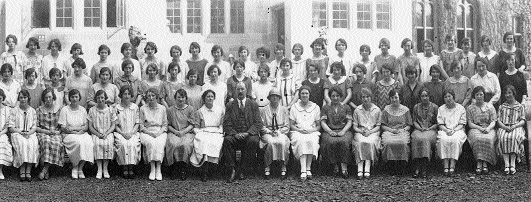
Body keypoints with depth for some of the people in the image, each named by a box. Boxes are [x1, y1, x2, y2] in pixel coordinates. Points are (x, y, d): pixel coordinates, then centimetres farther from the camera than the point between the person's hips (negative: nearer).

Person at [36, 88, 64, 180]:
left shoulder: (58, 110, 13)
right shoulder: (39, 110, 10)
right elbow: (35, 127, 6)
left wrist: (58, 132, -7)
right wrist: (46, 131, -8)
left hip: (56, 134, 1)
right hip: (42, 133, -1)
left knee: (56, 143, -34)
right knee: (46, 142, -36)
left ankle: (44, 170, -32)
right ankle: (47, 170, -33)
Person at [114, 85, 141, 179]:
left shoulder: (135, 107, 11)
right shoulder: (117, 108, 7)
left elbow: (137, 123, 8)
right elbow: (115, 125, 5)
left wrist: (131, 133, -8)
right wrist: (122, 133, -11)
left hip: (133, 133, 1)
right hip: (120, 133, -1)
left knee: (132, 144, -31)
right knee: (123, 144, -32)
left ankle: (131, 168, -29)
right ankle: (125, 169, -27)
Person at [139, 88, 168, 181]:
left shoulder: (162, 108, 12)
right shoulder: (143, 108, 9)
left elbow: (165, 125, 11)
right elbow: (141, 125, 6)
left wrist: (160, 132, -8)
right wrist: (149, 132, -9)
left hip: (160, 132, 1)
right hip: (146, 132, -1)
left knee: (159, 143, -33)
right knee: (151, 142, -34)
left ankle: (158, 169, -33)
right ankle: (152, 169, -33)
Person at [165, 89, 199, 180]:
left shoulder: (190, 109, 10)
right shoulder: (170, 110, 13)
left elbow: (193, 124, 5)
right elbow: (168, 125, 11)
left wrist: (184, 131, -10)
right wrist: (175, 131, -8)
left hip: (187, 132, -1)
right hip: (174, 133, 1)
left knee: (185, 145, -33)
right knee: (173, 144, -33)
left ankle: (183, 169, -24)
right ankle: (175, 166, -21)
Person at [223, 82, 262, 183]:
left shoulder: (253, 104, 10)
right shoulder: (230, 106, 11)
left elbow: (258, 123, 2)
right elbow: (227, 125, 3)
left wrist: (248, 133, -15)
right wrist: (235, 134, -16)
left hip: (249, 135, 0)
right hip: (235, 135, 1)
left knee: (253, 141, -33)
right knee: (227, 140, -31)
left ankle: (243, 171, -23)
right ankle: (232, 170, -25)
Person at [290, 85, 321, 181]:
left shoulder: (316, 107, 13)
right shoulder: (294, 107, 12)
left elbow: (319, 126, 11)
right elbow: (291, 125, 8)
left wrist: (311, 130, -10)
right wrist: (299, 130, -11)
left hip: (312, 132, 1)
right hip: (298, 132, 0)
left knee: (312, 141, -35)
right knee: (301, 141, -35)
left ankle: (308, 168, -31)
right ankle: (303, 170, -42)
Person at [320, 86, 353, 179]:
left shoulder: (346, 107, 17)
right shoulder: (325, 108, 16)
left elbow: (349, 122, 8)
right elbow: (323, 122, 6)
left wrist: (343, 131, -11)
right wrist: (330, 131, -12)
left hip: (343, 131, 0)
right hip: (329, 131, 0)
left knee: (344, 142, -34)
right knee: (331, 142, -34)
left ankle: (344, 168, -35)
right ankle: (335, 166, -22)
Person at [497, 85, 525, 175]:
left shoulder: (520, 106, 15)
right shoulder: (501, 107, 19)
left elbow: (523, 121, 6)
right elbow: (499, 121, 9)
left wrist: (514, 126, -13)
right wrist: (505, 127, -12)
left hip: (516, 127, -1)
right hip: (503, 127, 1)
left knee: (513, 138, -36)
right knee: (503, 138, -34)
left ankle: (513, 164, -39)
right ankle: (506, 164, -41)